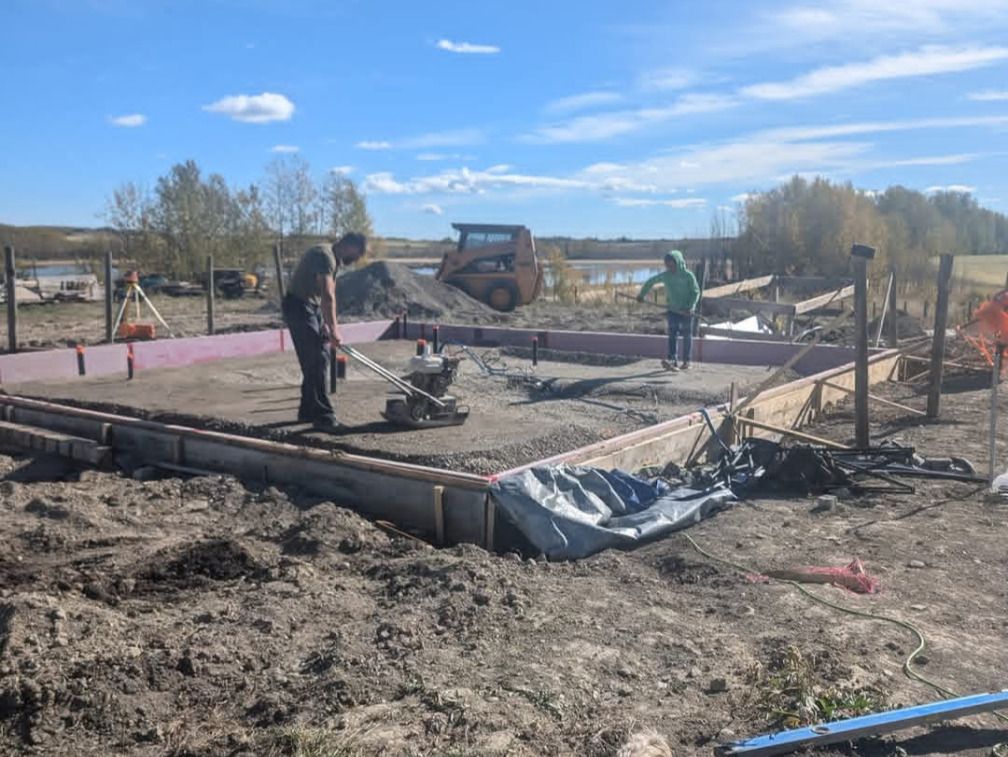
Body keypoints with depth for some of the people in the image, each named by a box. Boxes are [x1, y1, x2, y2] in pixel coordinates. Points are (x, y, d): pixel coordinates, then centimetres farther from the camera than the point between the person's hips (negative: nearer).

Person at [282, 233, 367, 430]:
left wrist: (330, 327, 10)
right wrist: (333, 330, -30)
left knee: (319, 360, 12)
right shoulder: (325, 256, -20)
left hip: (313, 309, 10)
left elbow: (328, 296, 15)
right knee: (316, 362, -13)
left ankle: (308, 411, 21)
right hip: (299, 308, -10)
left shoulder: (334, 258, 13)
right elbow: (328, 296, -28)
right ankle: (322, 416, -10)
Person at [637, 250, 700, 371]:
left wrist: (690, 307, -21)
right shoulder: (665, 275, -1)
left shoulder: (688, 275, -10)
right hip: (672, 310, 2)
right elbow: (650, 282, 14)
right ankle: (672, 361, -16)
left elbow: (696, 292, -9)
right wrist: (642, 295, 17)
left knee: (687, 336, 6)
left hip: (686, 311, -2)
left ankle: (686, 362, 16)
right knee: (672, 335, -8)